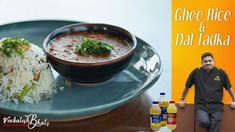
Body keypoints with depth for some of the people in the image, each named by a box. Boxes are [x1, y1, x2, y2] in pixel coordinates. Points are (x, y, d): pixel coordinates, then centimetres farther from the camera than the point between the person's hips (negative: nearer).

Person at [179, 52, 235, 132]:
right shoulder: (196, 72, -2)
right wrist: (182, 100, 17)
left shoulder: (221, 73, 0)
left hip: (216, 106, 1)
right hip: (201, 105, -1)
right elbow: (187, 86, 10)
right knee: (204, 122, -26)